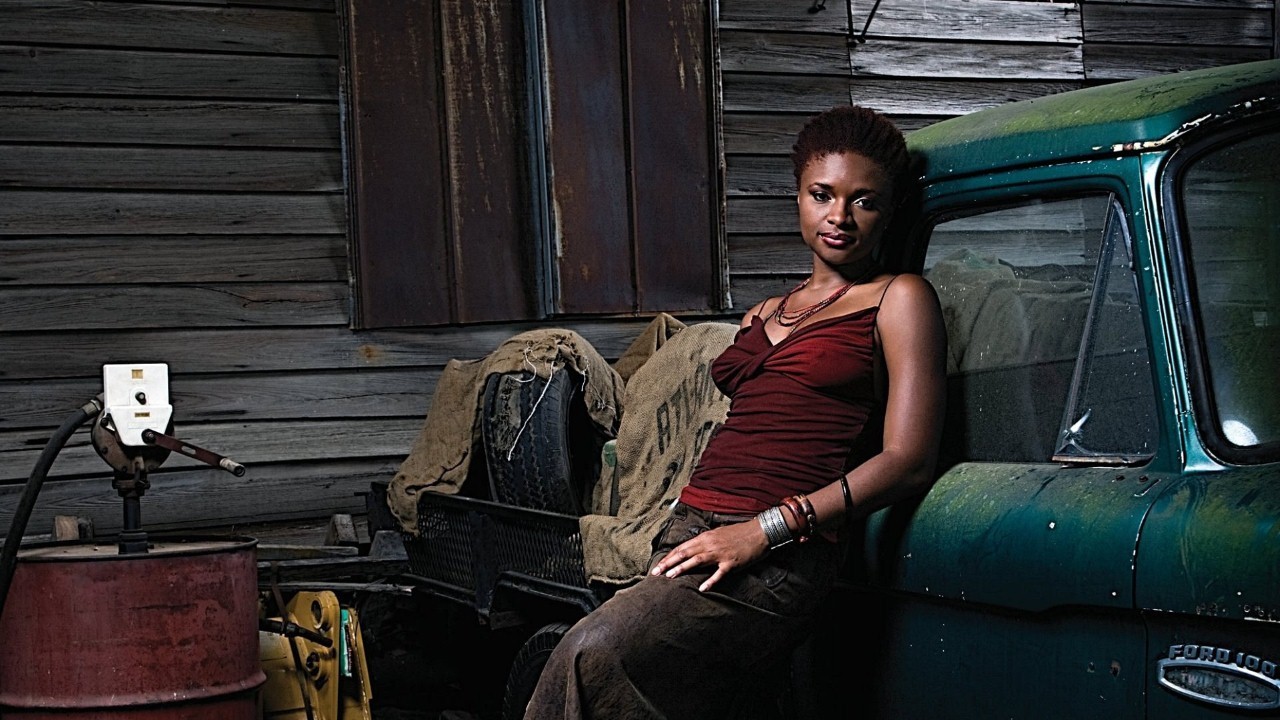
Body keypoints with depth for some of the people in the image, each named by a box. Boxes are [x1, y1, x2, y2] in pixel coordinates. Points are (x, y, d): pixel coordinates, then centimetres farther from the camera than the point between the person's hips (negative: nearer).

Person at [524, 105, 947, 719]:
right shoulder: (766, 314, 27)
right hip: (688, 534, 6)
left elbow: (908, 462, -4)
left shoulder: (899, 300, 7)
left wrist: (766, 529, -12)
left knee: (594, 653, -31)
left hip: (778, 557, -6)